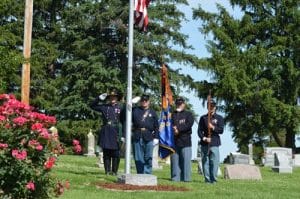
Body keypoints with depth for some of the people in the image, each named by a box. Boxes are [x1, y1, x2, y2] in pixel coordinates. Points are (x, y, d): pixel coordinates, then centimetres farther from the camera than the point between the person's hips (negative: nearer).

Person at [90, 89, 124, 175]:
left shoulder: (120, 108, 5)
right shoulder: (104, 107, 11)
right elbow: (92, 106, 16)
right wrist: (99, 98, 5)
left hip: (116, 133, -2)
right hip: (105, 133, 2)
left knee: (115, 153, 0)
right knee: (106, 153, 4)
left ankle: (114, 171, 7)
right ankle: (107, 170, 10)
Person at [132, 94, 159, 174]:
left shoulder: (152, 113, 12)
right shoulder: (135, 110, 12)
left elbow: (156, 127, 10)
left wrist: (156, 137, 1)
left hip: (148, 138, 0)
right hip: (137, 137, 0)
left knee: (148, 158, 1)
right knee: (138, 158, 2)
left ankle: (147, 174, 7)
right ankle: (140, 174, 9)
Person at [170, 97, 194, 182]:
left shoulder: (188, 114, 10)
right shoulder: (172, 115, 19)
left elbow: (189, 124, -6)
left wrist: (179, 129, -14)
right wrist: (173, 129, -11)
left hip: (185, 141, -3)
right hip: (174, 141, 3)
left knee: (186, 160, -6)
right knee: (174, 160, 2)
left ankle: (186, 178, -3)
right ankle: (175, 178, 7)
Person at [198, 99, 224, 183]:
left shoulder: (219, 118, 11)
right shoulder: (203, 118, 14)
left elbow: (221, 130, 1)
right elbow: (199, 130, 7)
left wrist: (213, 127, -15)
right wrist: (204, 138, -10)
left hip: (214, 143, -1)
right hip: (204, 143, 2)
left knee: (214, 162, -7)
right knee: (205, 161, 0)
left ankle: (213, 179, -3)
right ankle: (207, 179, 5)